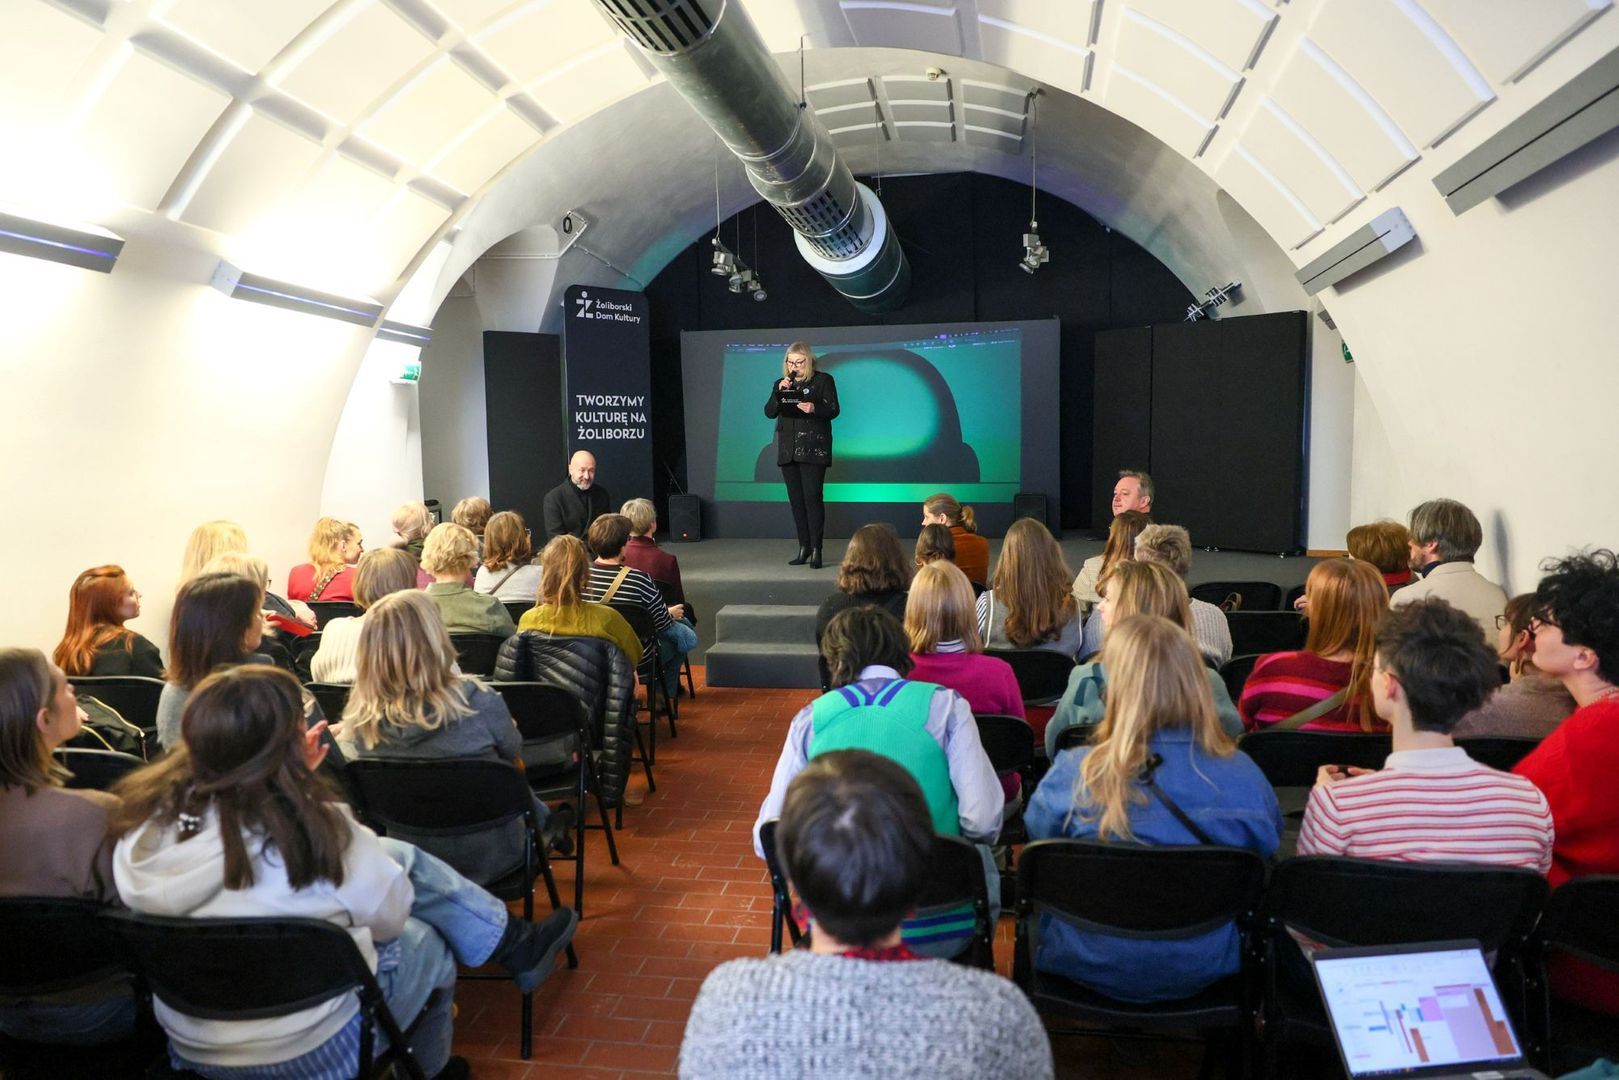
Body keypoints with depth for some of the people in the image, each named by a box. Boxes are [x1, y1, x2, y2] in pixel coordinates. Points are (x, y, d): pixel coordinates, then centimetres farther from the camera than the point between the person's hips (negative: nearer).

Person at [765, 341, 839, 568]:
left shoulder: (823, 380, 3)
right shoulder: (780, 383, 16)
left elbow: (833, 410, -5)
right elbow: (769, 412, 7)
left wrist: (814, 408, -24)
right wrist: (779, 392, -8)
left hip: (813, 449, -5)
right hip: (788, 451, 5)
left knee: (812, 497, -10)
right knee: (796, 499, 6)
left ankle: (816, 550, -9)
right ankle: (803, 548, 13)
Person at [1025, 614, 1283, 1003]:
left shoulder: (1075, 772, -23)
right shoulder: (1244, 775, -18)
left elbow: (1037, 833, -2)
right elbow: (1268, 851, 2)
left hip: (1090, 967, -2)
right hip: (1204, 971, 2)